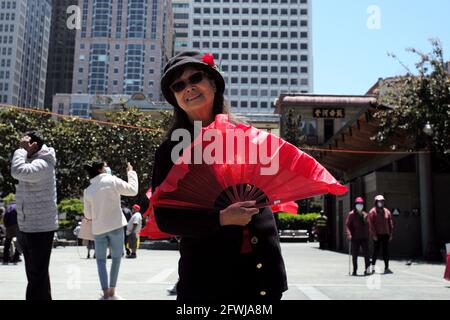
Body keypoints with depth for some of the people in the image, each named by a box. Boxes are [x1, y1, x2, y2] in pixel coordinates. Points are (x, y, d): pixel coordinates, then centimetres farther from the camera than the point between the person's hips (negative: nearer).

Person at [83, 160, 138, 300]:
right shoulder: (112, 180, -7)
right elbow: (133, 190, -7)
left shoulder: (88, 191, 4)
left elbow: (88, 215, 7)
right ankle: (112, 292, 15)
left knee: (101, 260, 11)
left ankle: (106, 294, -3)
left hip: (98, 229, 2)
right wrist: (131, 172, 4)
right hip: (116, 226, -2)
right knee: (116, 258, 12)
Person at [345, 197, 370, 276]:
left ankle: (367, 269, 5)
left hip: (365, 237, 3)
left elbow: (368, 225, 17)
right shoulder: (351, 214, -2)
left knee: (366, 253, -4)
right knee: (354, 254, 4)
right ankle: (355, 270, 14)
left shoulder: (366, 215, 12)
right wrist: (348, 234, -21)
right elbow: (347, 225, -8)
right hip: (355, 238, -3)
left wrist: (368, 235, 12)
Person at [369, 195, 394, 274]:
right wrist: (373, 234, -13)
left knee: (386, 251, 6)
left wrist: (390, 234, 6)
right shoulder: (372, 212, -3)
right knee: (376, 251, -3)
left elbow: (390, 223, 13)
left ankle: (386, 268, 10)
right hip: (377, 235, -5)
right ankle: (373, 267, 6)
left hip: (385, 235, 5)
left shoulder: (387, 211, 11)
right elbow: (371, 224, -8)